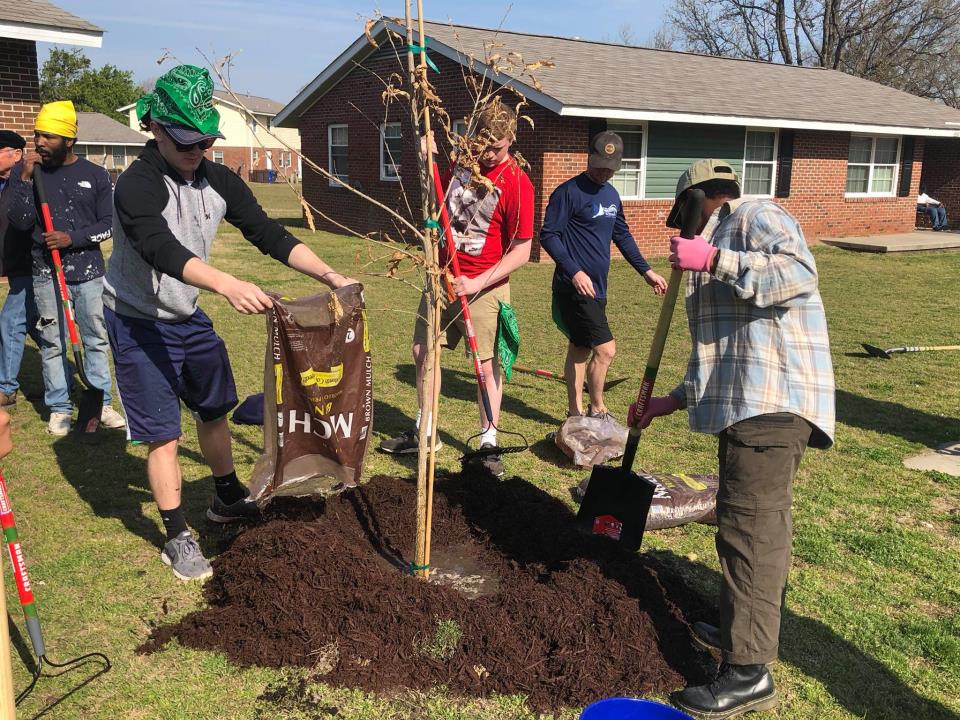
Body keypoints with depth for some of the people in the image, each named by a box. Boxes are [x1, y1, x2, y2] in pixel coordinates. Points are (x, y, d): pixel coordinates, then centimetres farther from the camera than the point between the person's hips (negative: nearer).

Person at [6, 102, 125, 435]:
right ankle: (59, 408, 16)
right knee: (52, 343, 6)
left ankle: (101, 402, 18)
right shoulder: (30, 172, 3)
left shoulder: (96, 175, 0)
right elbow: (21, 222, -5)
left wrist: (73, 238, -14)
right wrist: (24, 179, -13)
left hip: (89, 272, 0)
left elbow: (109, 224, -1)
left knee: (96, 340, 7)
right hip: (46, 273, 1)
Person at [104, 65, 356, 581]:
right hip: (139, 322, -7)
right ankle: (177, 538, 14)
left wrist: (329, 274, -18)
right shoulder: (136, 186, -24)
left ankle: (228, 499, 41)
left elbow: (269, 235, -5)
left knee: (215, 410, 19)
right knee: (163, 434, -3)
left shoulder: (219, 181, -4)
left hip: (190, 316, 7)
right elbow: (162, 250, -41)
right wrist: (228, 285, -57)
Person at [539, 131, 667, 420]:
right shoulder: (569, 192, -11)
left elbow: (622, 235, 23)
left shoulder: (612, 195, 14)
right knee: (605, 349, -10)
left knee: (580, 348, 15)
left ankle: (575, 412, 24)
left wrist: (646, 270, 18)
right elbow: (548, 235, -14)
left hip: (596, 287, 8)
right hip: (575, 287, -8)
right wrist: (574, 271, -22)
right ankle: (597, 410, 7)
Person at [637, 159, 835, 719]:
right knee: (750, 522, 17)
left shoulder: (756, 216, 0)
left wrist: (713, 260, -20)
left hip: (772, 401, -10)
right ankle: (744, 628, 30)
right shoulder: (724, 239, 29)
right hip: (748, 403, 10)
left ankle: (750, 673, -4)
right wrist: (673, 401, 26)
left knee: (751, 524, -10)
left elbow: (799, 273, -22)